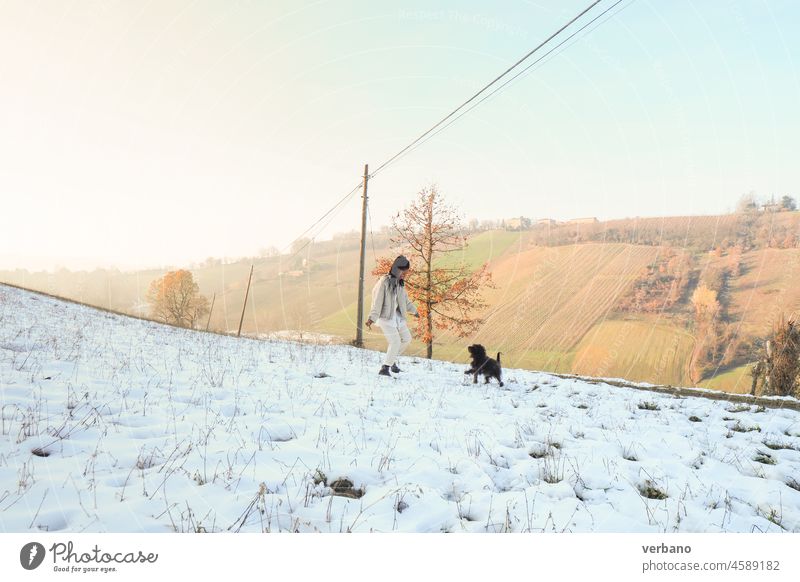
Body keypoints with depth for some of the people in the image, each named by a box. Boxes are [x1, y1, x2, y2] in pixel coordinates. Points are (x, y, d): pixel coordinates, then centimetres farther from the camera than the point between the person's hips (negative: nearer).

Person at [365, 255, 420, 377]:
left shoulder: (400, 282, 6)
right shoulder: (383, 282, -18)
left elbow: (405, 299, 21)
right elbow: (377, 301, -22)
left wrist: (413, 310, 31)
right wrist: (371, 318, -29)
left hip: (398, 315, 8)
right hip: (386, 317, -8)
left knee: (406, 338, 13)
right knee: (395, 342, -15)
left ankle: (391, 359, 30)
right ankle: (385, 368, -5)